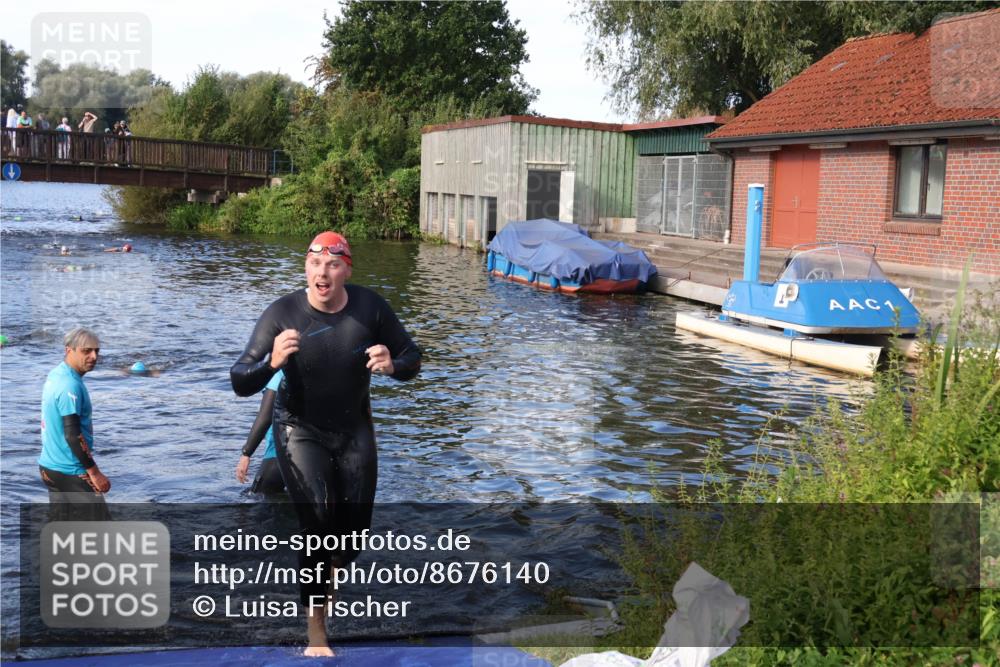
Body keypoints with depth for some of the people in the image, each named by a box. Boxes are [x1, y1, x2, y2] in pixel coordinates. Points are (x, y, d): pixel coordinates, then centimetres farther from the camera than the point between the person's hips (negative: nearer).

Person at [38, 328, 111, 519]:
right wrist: (94, 472, -20)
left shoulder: (55, 375, 8)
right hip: (71, 472, -9)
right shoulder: (71, 385, -22)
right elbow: (73, 435, -25)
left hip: (50, 467, 9)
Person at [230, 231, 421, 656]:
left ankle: (331, 567, 46)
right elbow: (240, 384, -23)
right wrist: (272, 361, -44)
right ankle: (315, 628, -1)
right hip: (301, 431, -3)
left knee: (354, 525, 9)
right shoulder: (282, 314, -22)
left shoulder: (369, 307, -15)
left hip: (354, 428, 3)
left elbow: (412, 358, -3)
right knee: (318, 522, -16)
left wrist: (392, 365, -27)